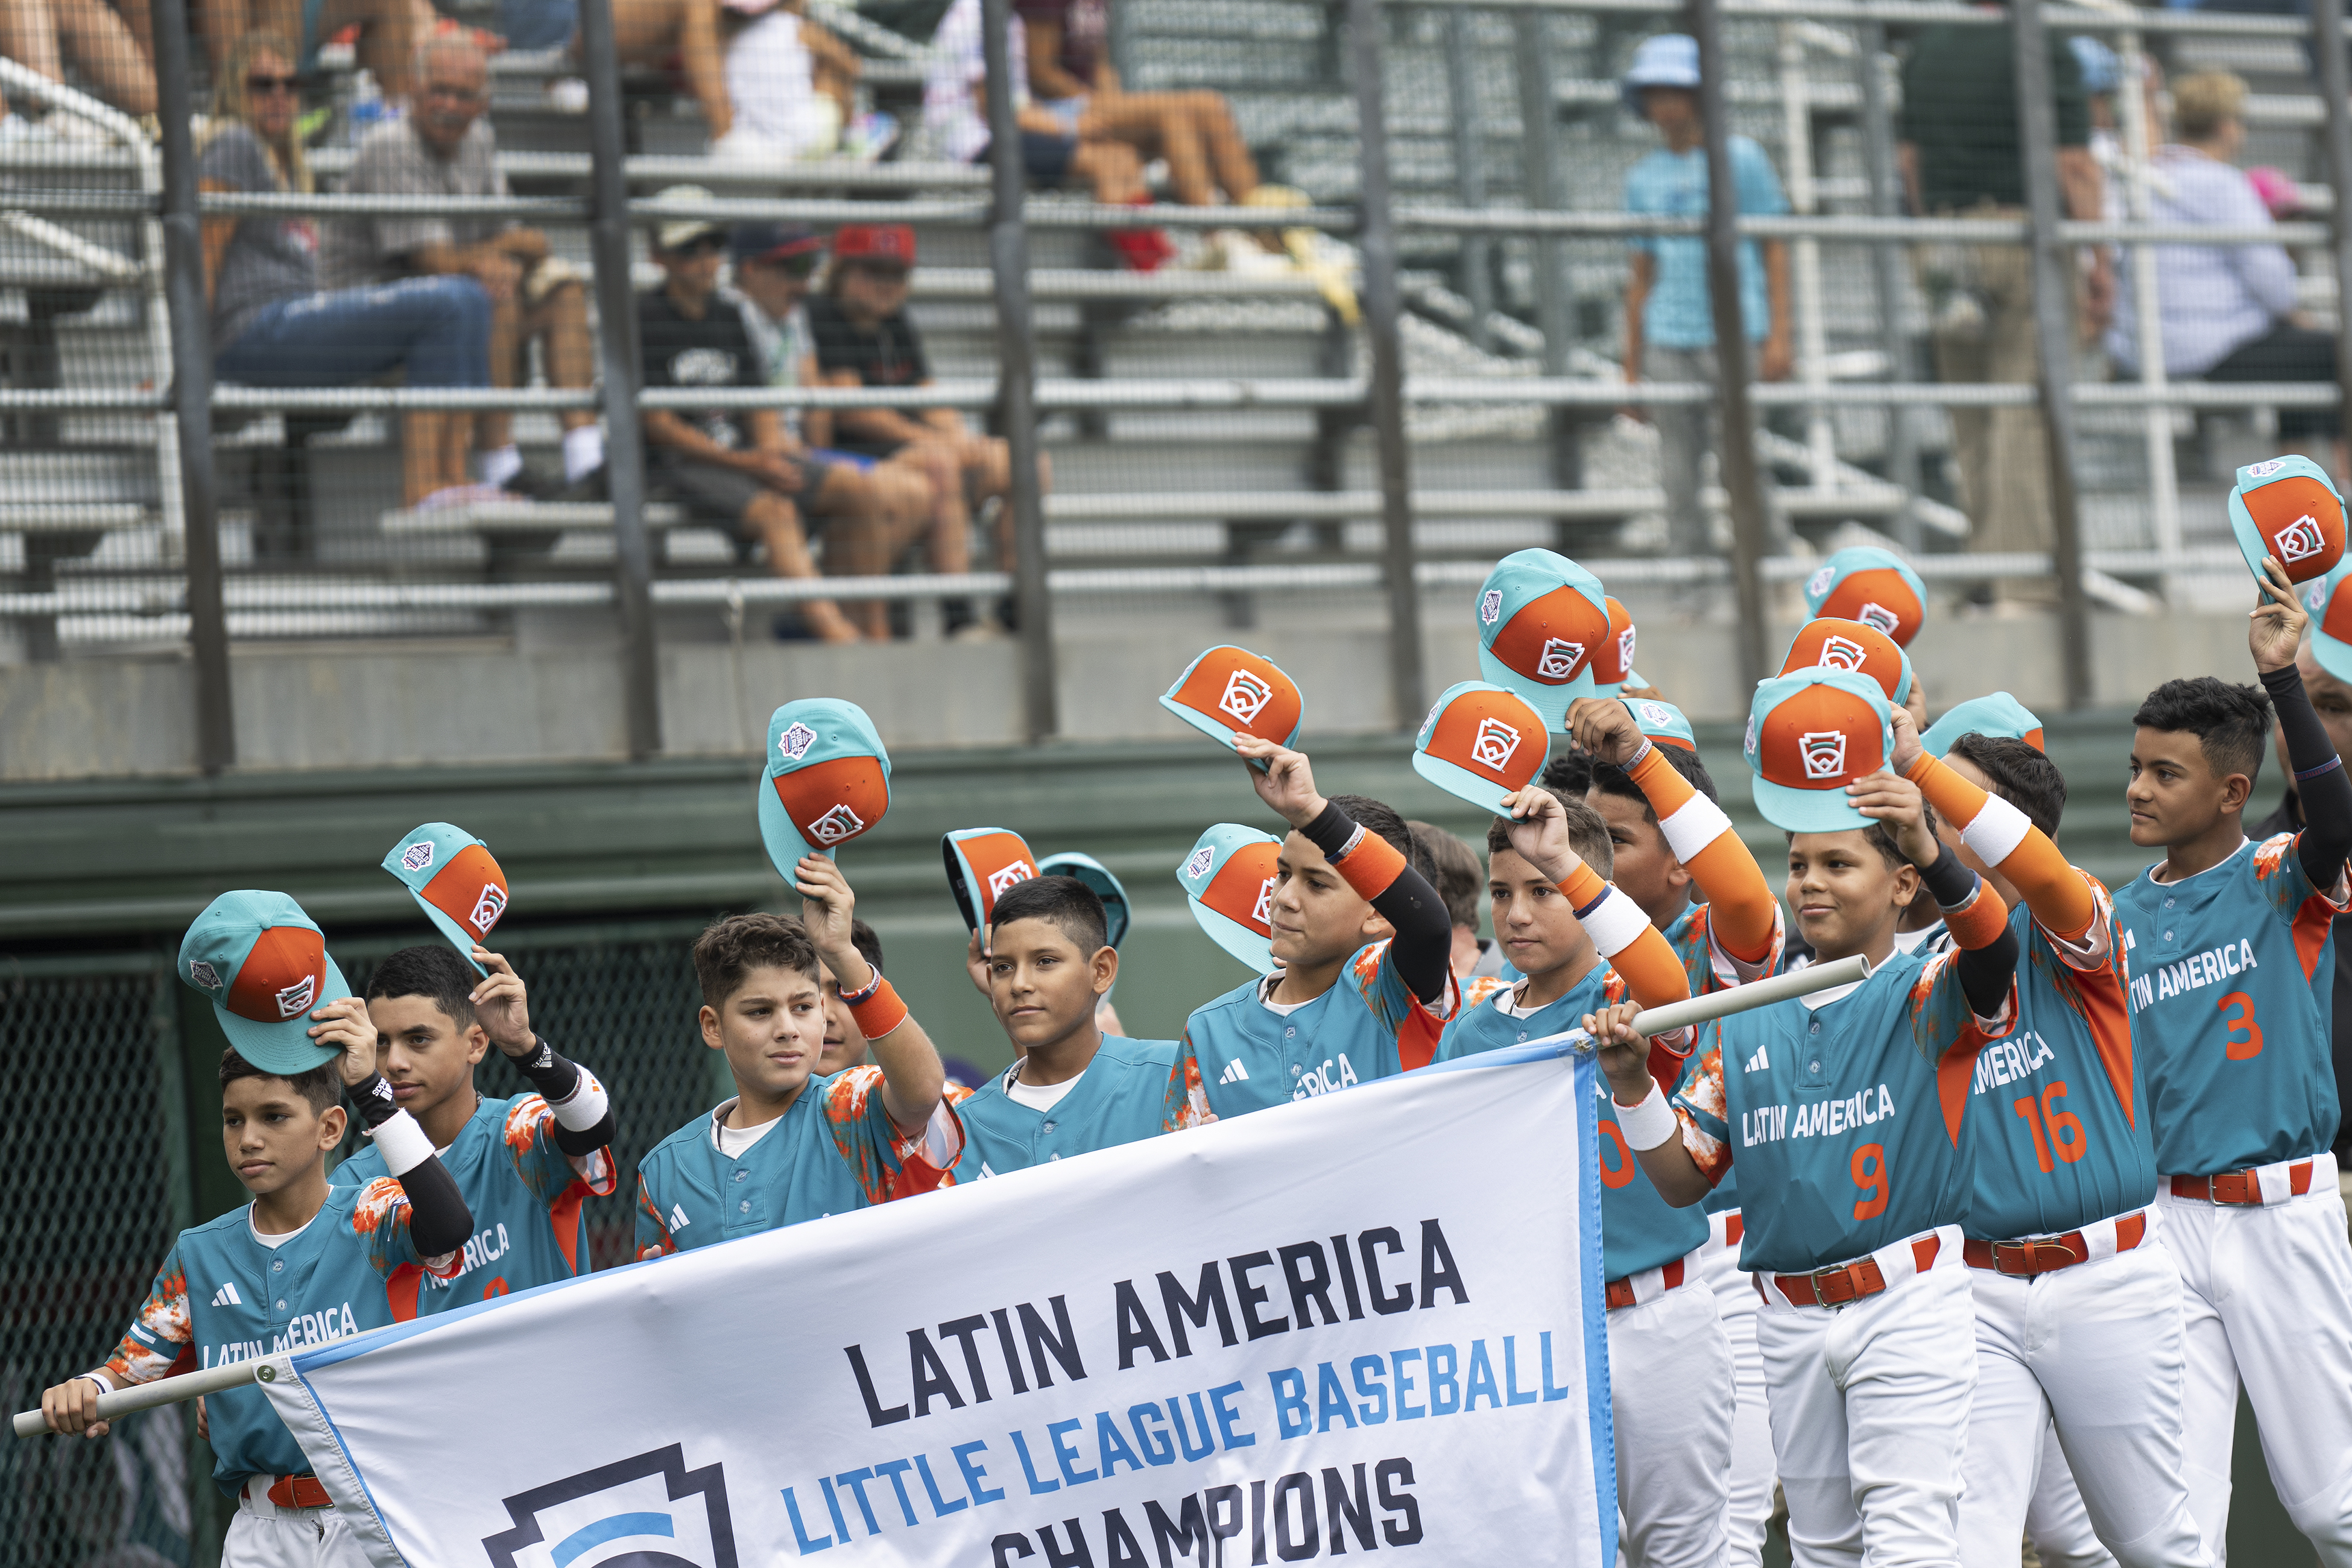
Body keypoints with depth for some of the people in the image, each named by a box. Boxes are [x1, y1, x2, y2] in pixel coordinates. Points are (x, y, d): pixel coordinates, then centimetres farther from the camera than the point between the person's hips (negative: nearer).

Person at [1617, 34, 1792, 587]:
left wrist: (1779, 335, -4)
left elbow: (1775, 250, 5)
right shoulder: (1643, 178, 14)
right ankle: (1694, 588, 6)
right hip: (1669, 343, 3)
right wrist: (1632, 369, 15)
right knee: (1678, 476, 0)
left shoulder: (1742, 159, 4)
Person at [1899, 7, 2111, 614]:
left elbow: (1908, 158, 17)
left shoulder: (1926, 48, 11)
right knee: (2028, 422, -7)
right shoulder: (2044, 47, -8)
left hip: (1946, 241, 6)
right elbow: (2075, 164, -11)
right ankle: (2027, 590, -11)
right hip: (2029, 242, -6)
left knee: (1973, 426, 12)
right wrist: (2101, 260, -7)